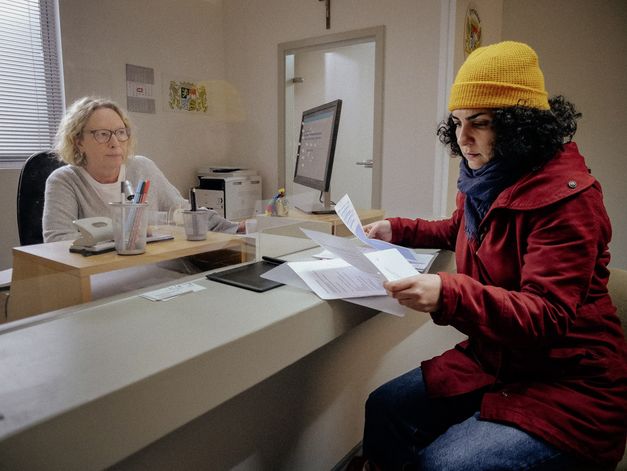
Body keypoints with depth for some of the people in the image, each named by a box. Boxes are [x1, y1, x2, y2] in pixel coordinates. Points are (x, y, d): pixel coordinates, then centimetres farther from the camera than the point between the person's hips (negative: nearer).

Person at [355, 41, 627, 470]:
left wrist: (448, 294, -41)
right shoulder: (486, 181, 3)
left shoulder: (566, 197, -20)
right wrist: (397, 230, 11)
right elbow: (461, 231, 25)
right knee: (384, 407, -6)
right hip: (492, 361, 7)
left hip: (569, 386, -7)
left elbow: (547, 316, -25)